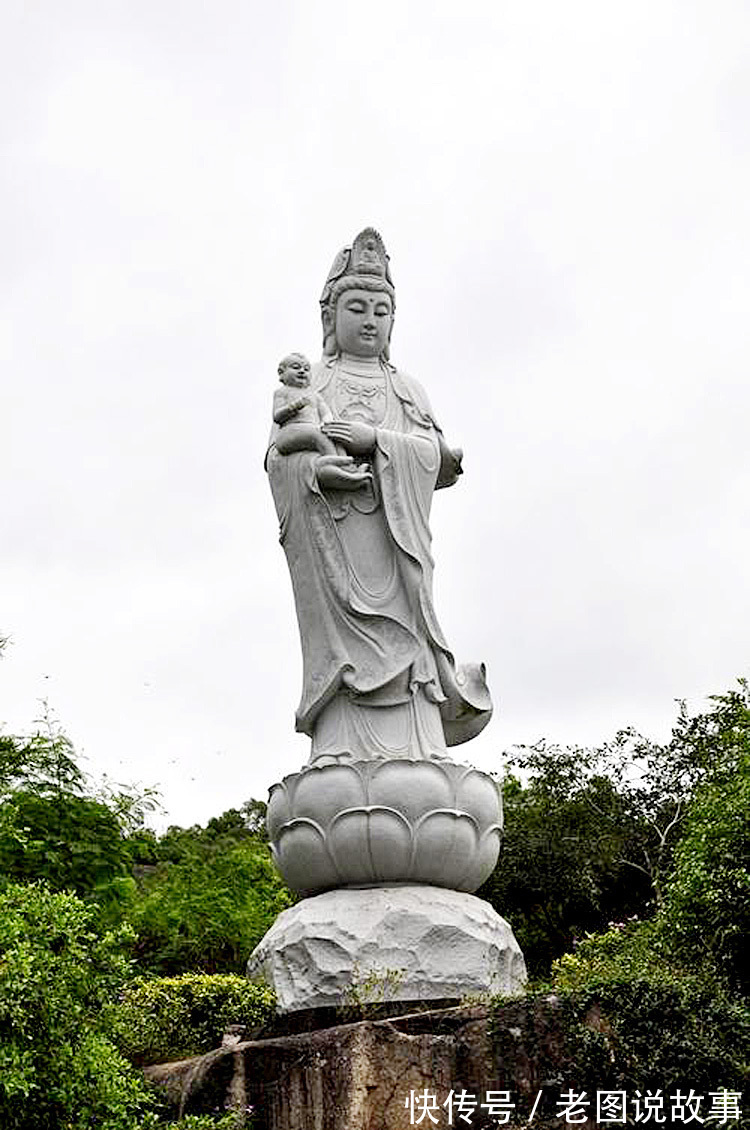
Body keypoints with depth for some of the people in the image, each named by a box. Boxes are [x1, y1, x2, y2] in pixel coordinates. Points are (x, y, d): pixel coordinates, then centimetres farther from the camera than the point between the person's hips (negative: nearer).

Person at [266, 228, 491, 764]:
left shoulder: (408, 388, 27)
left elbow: (436, 455, 8)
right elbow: (277, 457, 7)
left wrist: (376, 439, -12)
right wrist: (315, 467, -18)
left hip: (392, 532, 1)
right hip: (328, 532, -1)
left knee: (398, 641, -18)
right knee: (347, 649, -18)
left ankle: (417, 762, -19)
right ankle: (343, 758, -20)